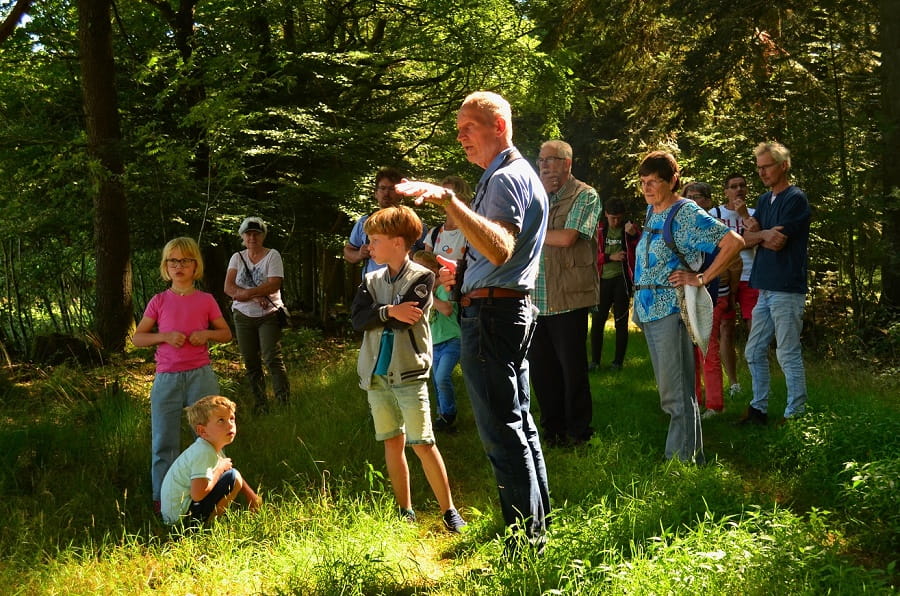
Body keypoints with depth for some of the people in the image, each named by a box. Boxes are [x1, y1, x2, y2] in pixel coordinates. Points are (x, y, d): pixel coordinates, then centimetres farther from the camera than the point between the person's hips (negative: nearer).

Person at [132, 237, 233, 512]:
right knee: (163, 440, 3)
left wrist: (206, 334, -10)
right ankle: (161, 496, 12)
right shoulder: (159, 301, 4)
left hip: (201, 376, 0)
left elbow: (226, 334, 11)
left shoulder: (206, 301, 4)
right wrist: (165, 336, -12)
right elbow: (137, 338, 5)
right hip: (167, 377, 0)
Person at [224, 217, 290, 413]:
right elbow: (228, 288, -4)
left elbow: (274, 285, -16)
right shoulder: (237, 258, 7)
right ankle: (261, 405, 13)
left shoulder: (272, 255, -3)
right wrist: (257, 295, -17)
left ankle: (284, 402, -12)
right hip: (243, 316, 4)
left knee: (272, 359, -14)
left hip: (269, 315, -4)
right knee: (251, 364, 6)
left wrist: (245, 293, -19)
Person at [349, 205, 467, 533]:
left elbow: (405, 319, -18)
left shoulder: (422, 278, -5)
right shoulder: (371, 281, 10)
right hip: (376, 375, 5)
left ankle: (449, 512, 2)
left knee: (422, 443, -7)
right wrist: (390, 311, -18)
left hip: (410, 373, -5)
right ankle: (405, 512, 20)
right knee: (393, 443, 10)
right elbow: (357, 319, -4)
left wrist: (377, 313, -5)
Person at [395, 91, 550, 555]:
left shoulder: (506, 178, -15)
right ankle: (538, 525, 29)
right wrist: (463, 272, 20)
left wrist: (448, 200, -43)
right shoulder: (516, 174, 20)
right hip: (511, 309, 11)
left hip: (491, 313, -11)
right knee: (519, 423, 18)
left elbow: (500, 248, -34)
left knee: (502, 431, -8)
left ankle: (525, 543, -4)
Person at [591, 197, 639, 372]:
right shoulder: (599, 229, 6)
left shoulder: (629, 228, 2)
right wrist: (610, 257, -11)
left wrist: (634, 234, -30)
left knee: (621, 321, 3)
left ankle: (618, 361, 9)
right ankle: (594, 360, 10)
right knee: (597, 320, 1)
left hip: (622, 279, -2)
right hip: (603, 279, 2)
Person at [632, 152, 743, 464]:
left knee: (675, 392, -7)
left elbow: (734, 241, -16)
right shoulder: (651, 212, 14)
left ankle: (683, 459, -1)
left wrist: (701, 279, -15)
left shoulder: (687, 214, -10)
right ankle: (690, 455, 20)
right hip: (648, 309, 9)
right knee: (669, 390, 12)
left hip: (672, 308, -9)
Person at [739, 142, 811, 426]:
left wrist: (757, 231, 2)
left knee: (788, 354, -5)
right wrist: (765, 234, -10)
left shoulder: (795, 198, -9)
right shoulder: (764, 200, 17)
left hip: (787, 289, -9)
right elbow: (748, 238, 10)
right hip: (766, 288, 9)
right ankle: (759, 408, 20)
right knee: (754, 353, 11)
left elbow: (777, 241, -15)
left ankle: (796, 413, 2)